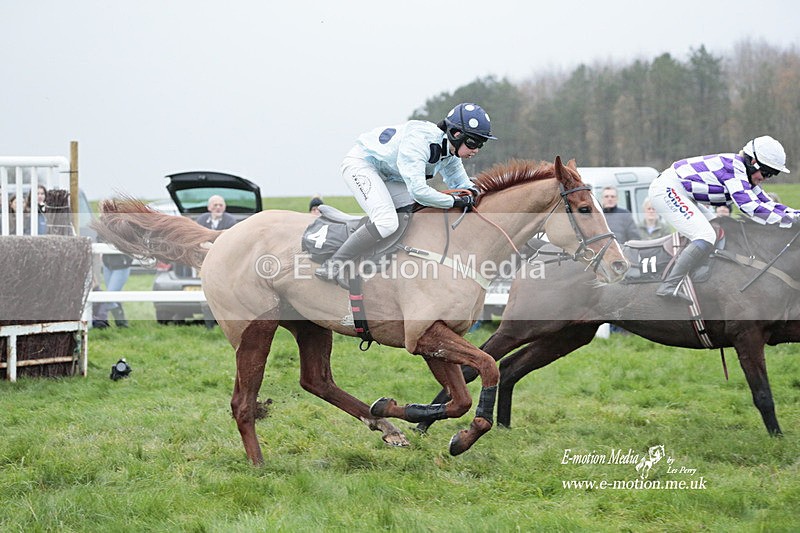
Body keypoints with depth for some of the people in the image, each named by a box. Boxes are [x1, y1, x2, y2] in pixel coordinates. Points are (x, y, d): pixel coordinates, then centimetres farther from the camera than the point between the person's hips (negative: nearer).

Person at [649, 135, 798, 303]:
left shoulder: (744, 174, 11)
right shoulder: (734, 166, -20)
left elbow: (766, 203, 18)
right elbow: (749, 206, -30)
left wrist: (793, 212, 4)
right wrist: (788, 219, -28)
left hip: (676, 193, 11)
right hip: (667, 190, -11)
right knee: (706, 237, -22)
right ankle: (669, 287, -26)